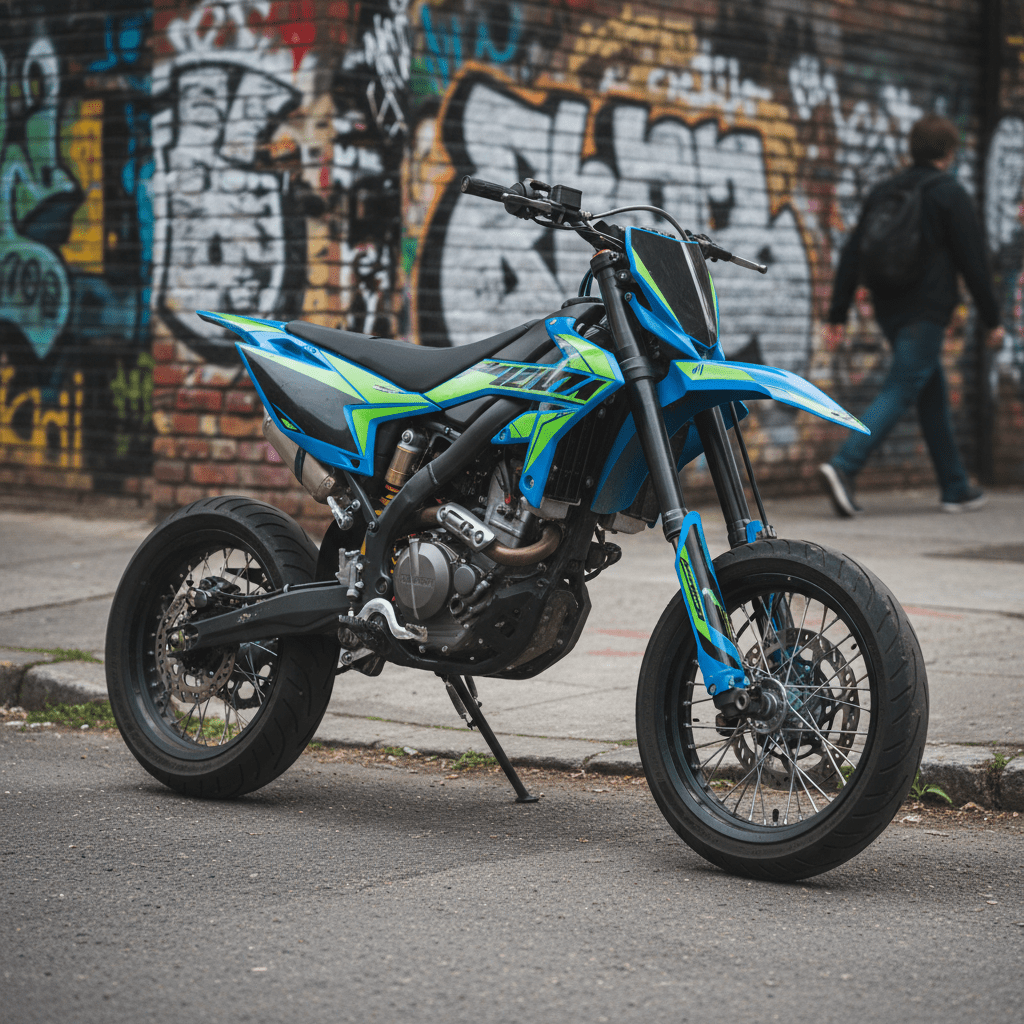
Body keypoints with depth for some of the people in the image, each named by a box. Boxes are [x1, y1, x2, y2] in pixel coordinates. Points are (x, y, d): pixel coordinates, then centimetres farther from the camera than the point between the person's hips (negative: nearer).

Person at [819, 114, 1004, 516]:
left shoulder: (884, 192, 11)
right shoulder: (951, 195, -6)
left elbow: (852, 255, 7)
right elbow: (973, 261, -8)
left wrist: (837, 316, 8)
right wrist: (992, 320, 0)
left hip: (889, 310, 7)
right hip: (927, 312, -7)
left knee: (933, 393, 15)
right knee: (899, 392, -10)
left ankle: (955, 488, 19)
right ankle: (844, 466, -26)